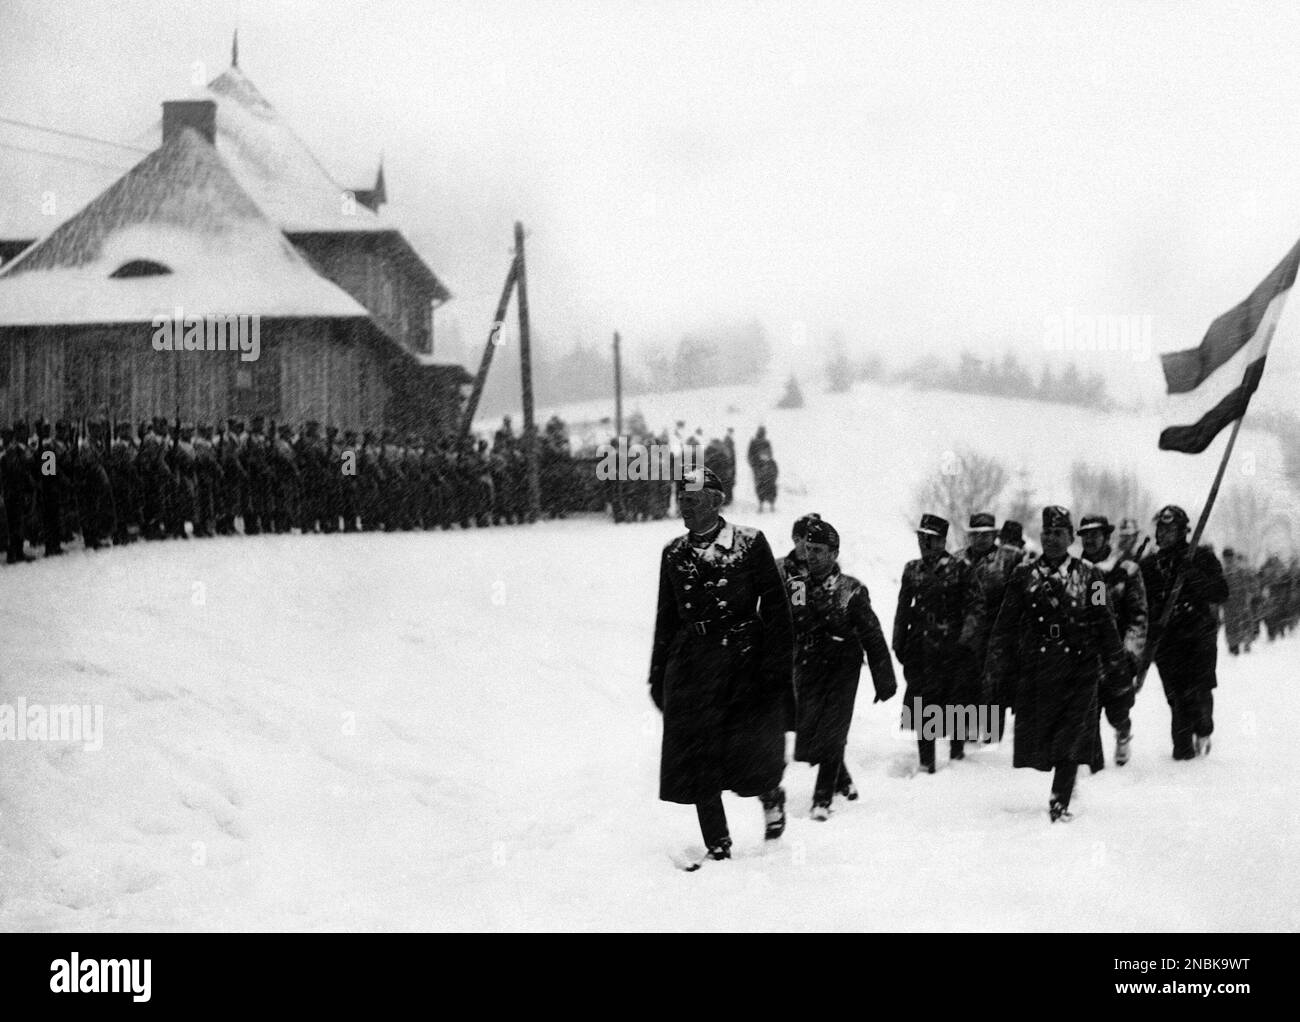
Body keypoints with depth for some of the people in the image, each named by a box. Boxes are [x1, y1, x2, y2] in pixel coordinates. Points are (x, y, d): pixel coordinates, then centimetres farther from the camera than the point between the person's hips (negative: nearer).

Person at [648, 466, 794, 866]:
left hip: (745, 658, -4)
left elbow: (775, 608, -3)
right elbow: (666, 619, 16)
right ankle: (717, 846, 10)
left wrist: (778, 665, -9)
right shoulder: (674, 553, 10)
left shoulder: (750, 543, -2)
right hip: (692, 664, 4)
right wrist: (659, 675, 15)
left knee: (752, 754, -9)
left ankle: (771, 797, 26)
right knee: (697, 759, -1)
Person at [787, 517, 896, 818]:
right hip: (806, 671, 3)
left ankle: (823, 799, 0)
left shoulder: (851, 590, -5)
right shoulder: (794, 587, 2)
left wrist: (884, 679, -3)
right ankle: (843, 783, 29)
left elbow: (873, 637, -2)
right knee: (807, 734, 4)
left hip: (842, 670, -3)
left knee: (830, 735, -9)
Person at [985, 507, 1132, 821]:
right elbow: (1004, 629, 10)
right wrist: (996, 674, 6)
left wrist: (1118, 675, 1)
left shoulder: (1088, 576, 5)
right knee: (1034, 738, 1)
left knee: (1072, 740, -9)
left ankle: (1060, 801, -5)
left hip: (1079, 671, -2)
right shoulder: (1024, 576, 8)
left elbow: (1105, 628, 4)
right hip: (1034, 673, 2)